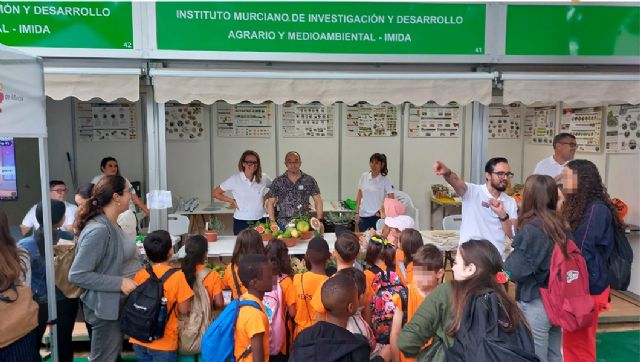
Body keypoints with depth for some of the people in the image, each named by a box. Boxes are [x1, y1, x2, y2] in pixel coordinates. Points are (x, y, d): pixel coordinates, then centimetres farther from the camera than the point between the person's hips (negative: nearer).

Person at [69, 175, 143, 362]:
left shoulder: (112, 225, 6)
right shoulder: (98, 230, -25)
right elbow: (77, 275, -26)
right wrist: (120, 282, -26)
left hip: (119, 302, 9)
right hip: (106, 307, -9)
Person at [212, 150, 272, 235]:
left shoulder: (263, 179, 1)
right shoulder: (234, 179, -5)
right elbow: (216, 193, 3)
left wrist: (266, 198, 5)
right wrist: (232, 201, -4)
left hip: (260, 222, 2)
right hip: (241, 223, -2)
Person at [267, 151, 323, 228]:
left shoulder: (309, 180, 4)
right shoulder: (278, 182, 4)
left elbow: (318, 201, 5)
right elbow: (270, 203, 6)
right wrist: (273, 222, -3)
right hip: (283, 224, 0)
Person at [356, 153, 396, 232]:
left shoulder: (385, 180, -7)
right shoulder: (364, 176, 4)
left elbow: (391, 199, -9)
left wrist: (382, 210, -15)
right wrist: (357, 211, 7)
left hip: (377, 216, -3)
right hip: (363, 215, 4)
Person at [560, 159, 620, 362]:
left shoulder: (596, 209, -17)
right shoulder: (577, 206, 10)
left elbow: (582, 253, -17)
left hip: (586, 288, -8)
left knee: (579, 345, 3)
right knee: (572, 343, 15)